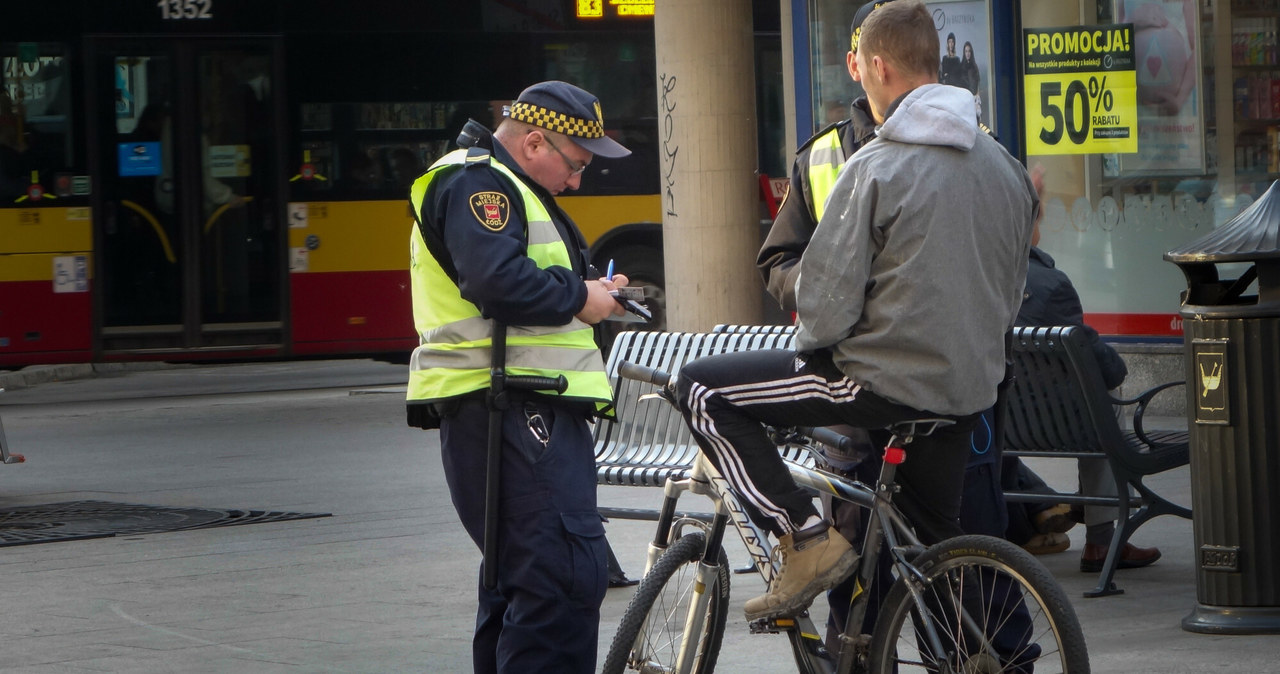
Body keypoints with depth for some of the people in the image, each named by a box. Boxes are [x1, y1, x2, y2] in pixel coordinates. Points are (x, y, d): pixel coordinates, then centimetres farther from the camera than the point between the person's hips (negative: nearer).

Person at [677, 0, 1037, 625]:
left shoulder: (877, 167, -15)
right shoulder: (1005, 167, 8)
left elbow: (829, 299, -15)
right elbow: (1010, 292, 18)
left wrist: (808, 347, 5)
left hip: (889, 382, -8)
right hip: (971, 388, 8)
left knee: (703, 390, -1)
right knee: (935, 541, 24)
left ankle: (807, 538, -6)